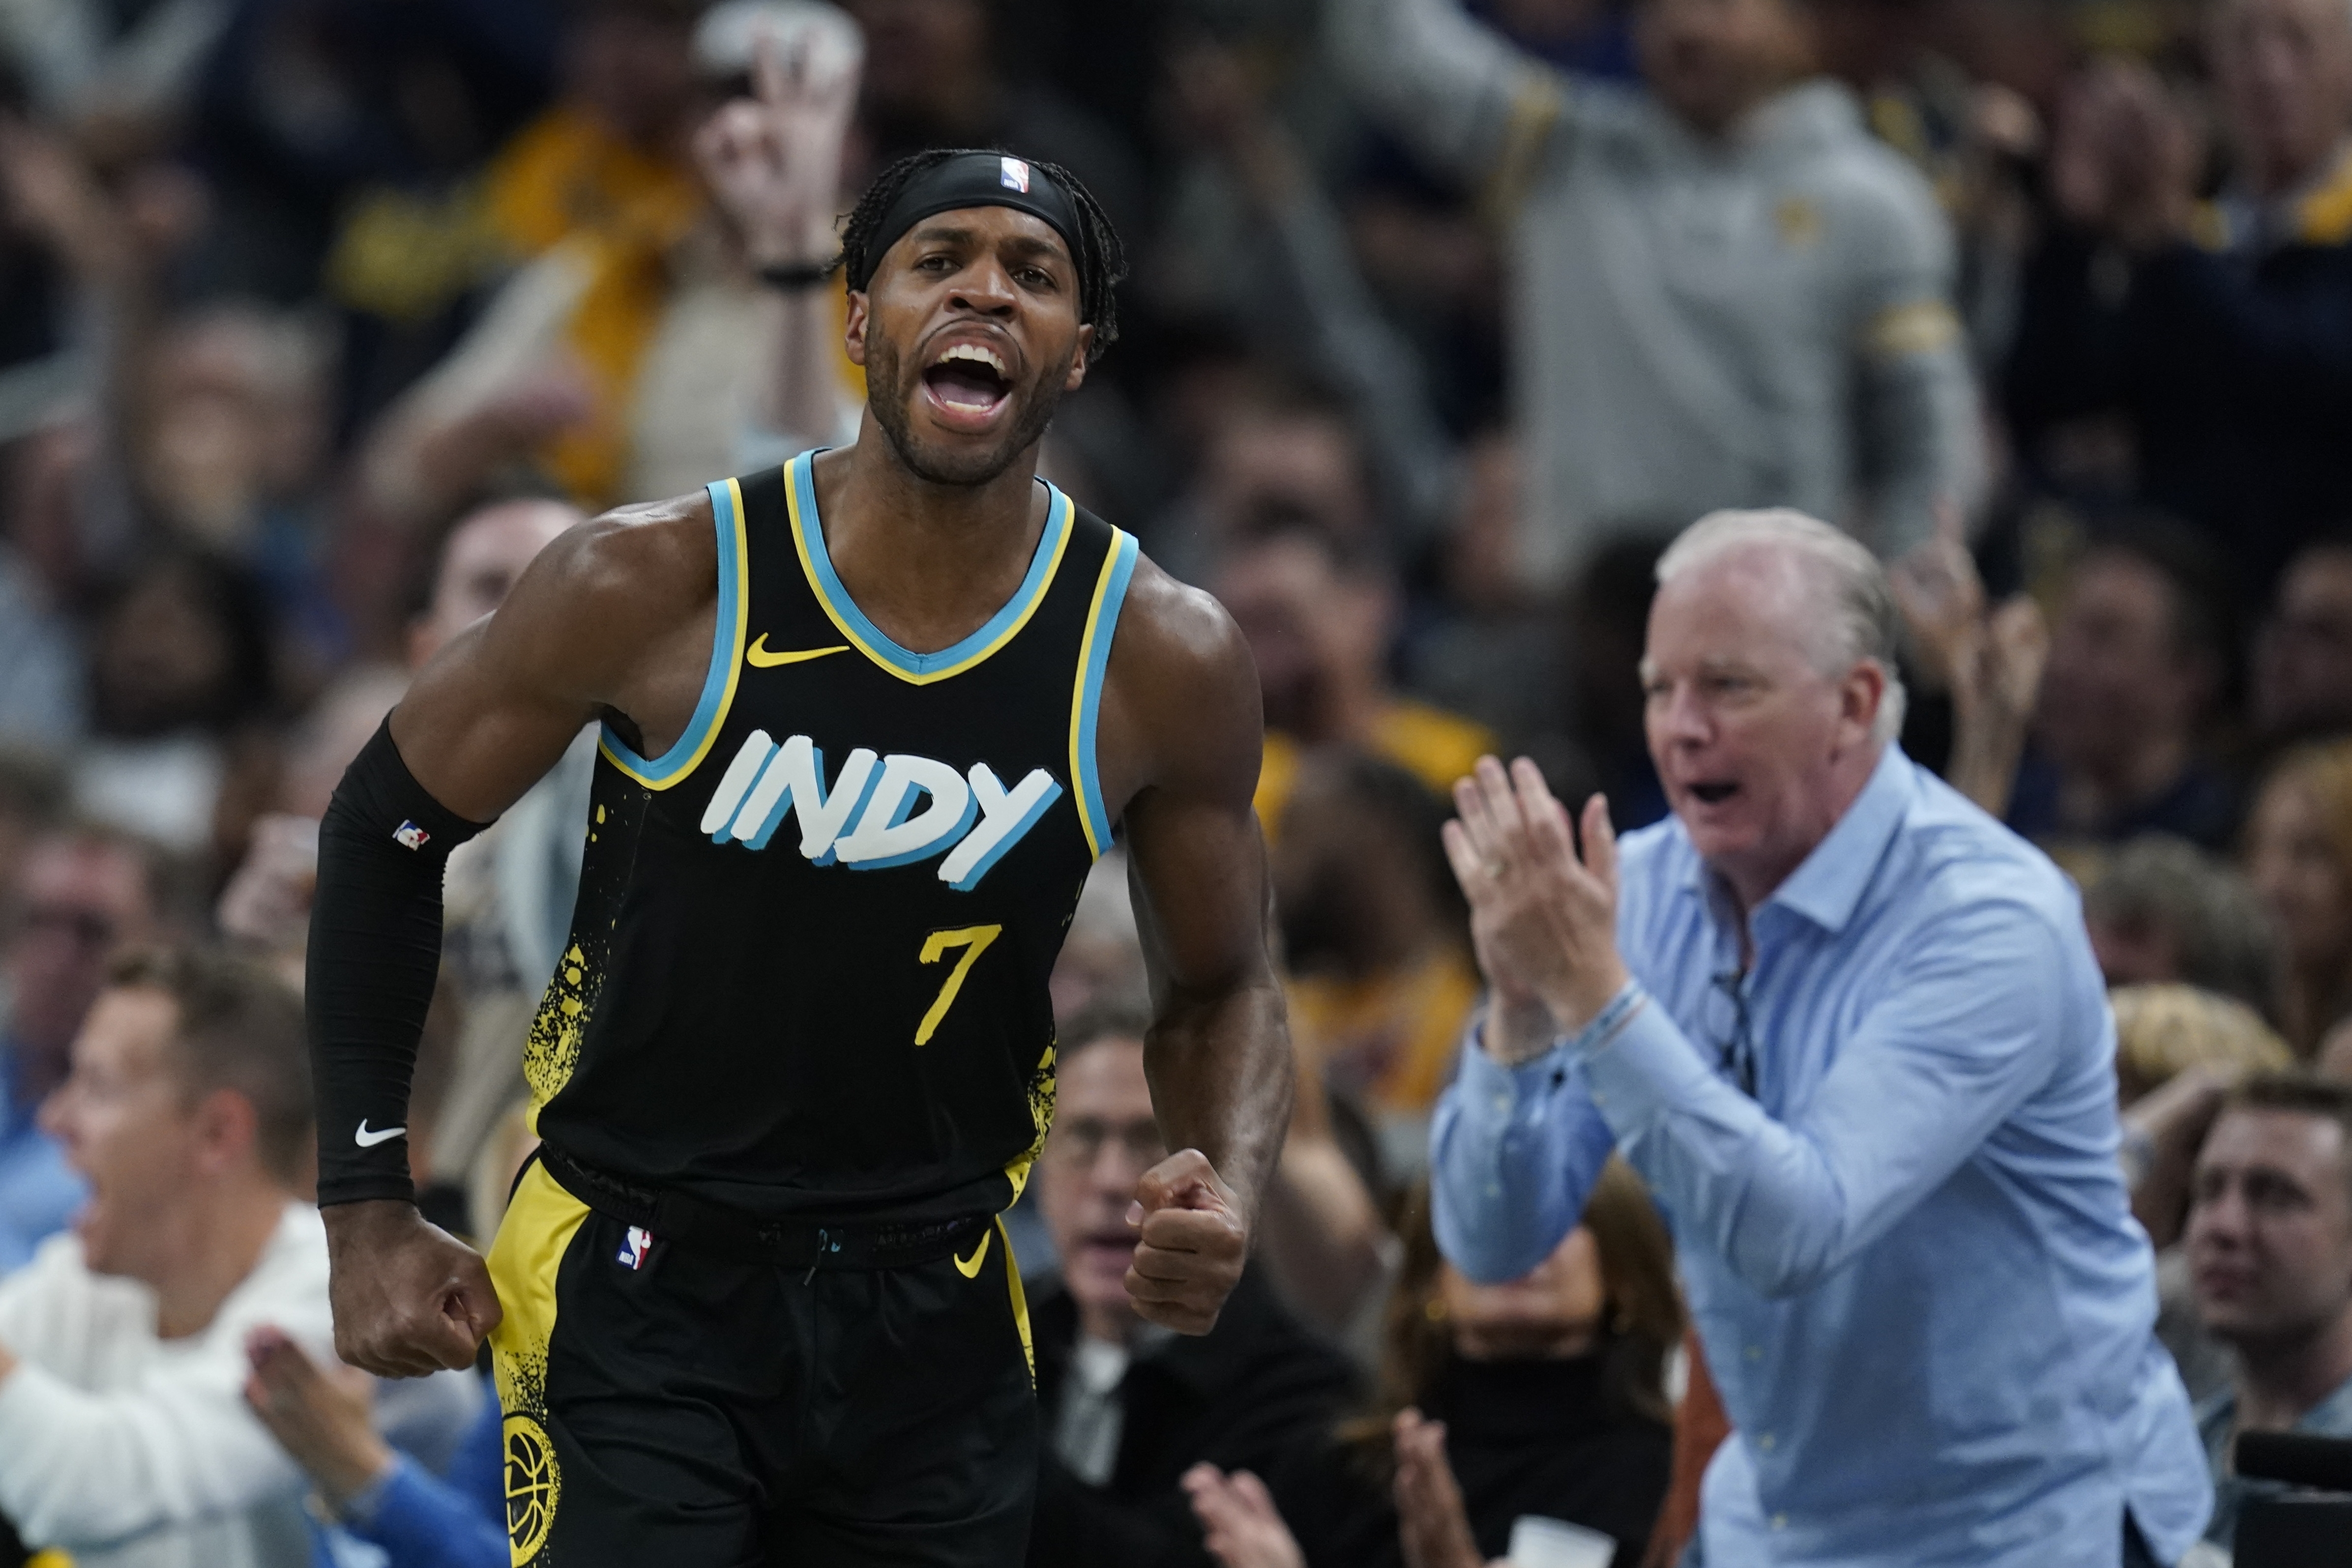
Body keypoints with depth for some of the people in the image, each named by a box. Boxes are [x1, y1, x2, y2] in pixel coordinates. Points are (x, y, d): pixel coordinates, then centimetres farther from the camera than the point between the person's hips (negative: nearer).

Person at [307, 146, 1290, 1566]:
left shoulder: (1163, 661, -6)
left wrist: (1228, 1201, -14)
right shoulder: (653, 585, -12)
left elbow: (1221, 988, 8)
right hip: (636, 1288, -3)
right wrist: (371, 1211, -1)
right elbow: (389, 827, 2)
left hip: (935, 1325, 3)